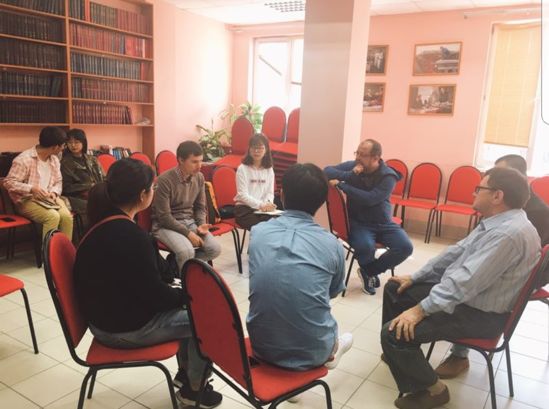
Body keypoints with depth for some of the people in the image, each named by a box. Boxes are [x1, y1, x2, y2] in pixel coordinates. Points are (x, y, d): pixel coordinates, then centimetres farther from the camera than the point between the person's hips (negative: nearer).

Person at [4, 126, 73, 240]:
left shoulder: (54, 159, 9)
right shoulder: (24, 159, -13)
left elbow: (58, 181, 17)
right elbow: (8, 182, -12)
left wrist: (54, 192, -6)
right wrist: (31, 188, -25)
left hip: (48, 198, 5)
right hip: (27, 200, -5)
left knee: (67, 216, -26)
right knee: (53, 216, -33)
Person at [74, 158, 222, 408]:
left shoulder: (104, 222, -1)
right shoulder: (130, 236, -30)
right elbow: (156, 295, -21)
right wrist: (190, 294, -6)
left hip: (108, 315, 9)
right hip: (125, 328, -9)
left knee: (187, 306, 19)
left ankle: (185, 370, 34)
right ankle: (194, 389, 22)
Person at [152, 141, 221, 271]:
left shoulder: (199, 177, 0)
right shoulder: (165, 180, -19)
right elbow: (164, 216, -18)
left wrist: (201, 224, -10)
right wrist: (188, 233, -21)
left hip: (190, 221, 6)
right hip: (166, 225, -6)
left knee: (215, 249, -14)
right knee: (187, 251, -32)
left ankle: (176, 264, 3)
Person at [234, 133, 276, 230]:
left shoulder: (269, 170, 11)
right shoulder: (242, 169, -3)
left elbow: (270, 192, 9)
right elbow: (243, 195, -10)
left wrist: (267, 204, -15)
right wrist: (261, 205, -23)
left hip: (264, 209, 4)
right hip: (244, 209, -4)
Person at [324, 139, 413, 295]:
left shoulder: (388, 176, -12)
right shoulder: (352, 166, -3)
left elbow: (370, 199, -25)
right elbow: (327, 171, -10)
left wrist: (341, 185, -25)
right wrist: (350, 174, -24)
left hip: (383, 223, 1)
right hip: (358, 222, -1)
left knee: (405, 247, -21)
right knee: (366, 247, -33)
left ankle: (368, 272, 2)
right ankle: (371, 272, 6)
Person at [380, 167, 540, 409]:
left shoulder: (510, 233, -28)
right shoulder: (497, 222, 5)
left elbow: (466, 282, -32)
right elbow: (456, 253, 12)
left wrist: (421, 310, -27)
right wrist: (415, 277, 11)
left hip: (480, 314, -10)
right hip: (460, 293, 10)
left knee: (395, 332, -20)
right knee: (395, 289, 14)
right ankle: (399, 353, 32)